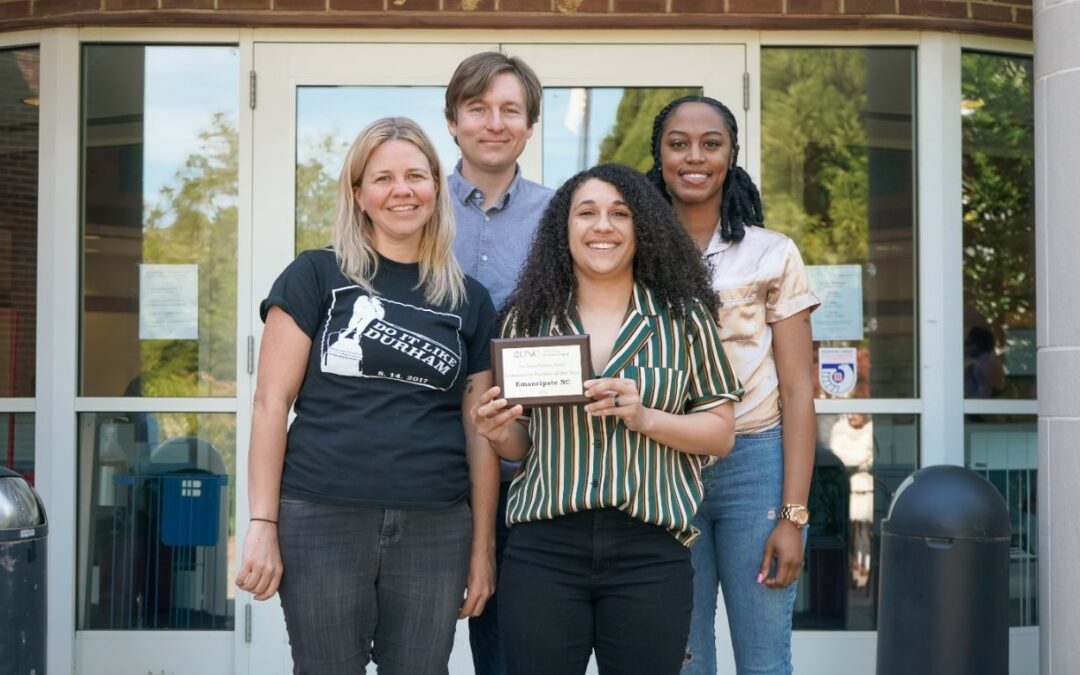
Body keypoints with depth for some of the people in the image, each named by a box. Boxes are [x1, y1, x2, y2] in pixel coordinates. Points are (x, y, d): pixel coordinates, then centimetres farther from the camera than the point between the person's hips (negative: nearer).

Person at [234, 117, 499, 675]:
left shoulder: (470, 300, 11)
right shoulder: (316, 276, 3)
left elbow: (480, 433, 11)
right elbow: (271, 403, -1)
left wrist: (483, 547, 8)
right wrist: (263, 524, -8)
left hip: (435, 530, 2)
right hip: (322, 521, -2)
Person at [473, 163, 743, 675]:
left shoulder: (683, 317, 3)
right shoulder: (528, 319, 6)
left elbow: (720, 432, 4)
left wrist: (644, 417, -12)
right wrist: (500, 435, -8)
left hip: (650, 553, -1)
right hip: (542, 552, 1)